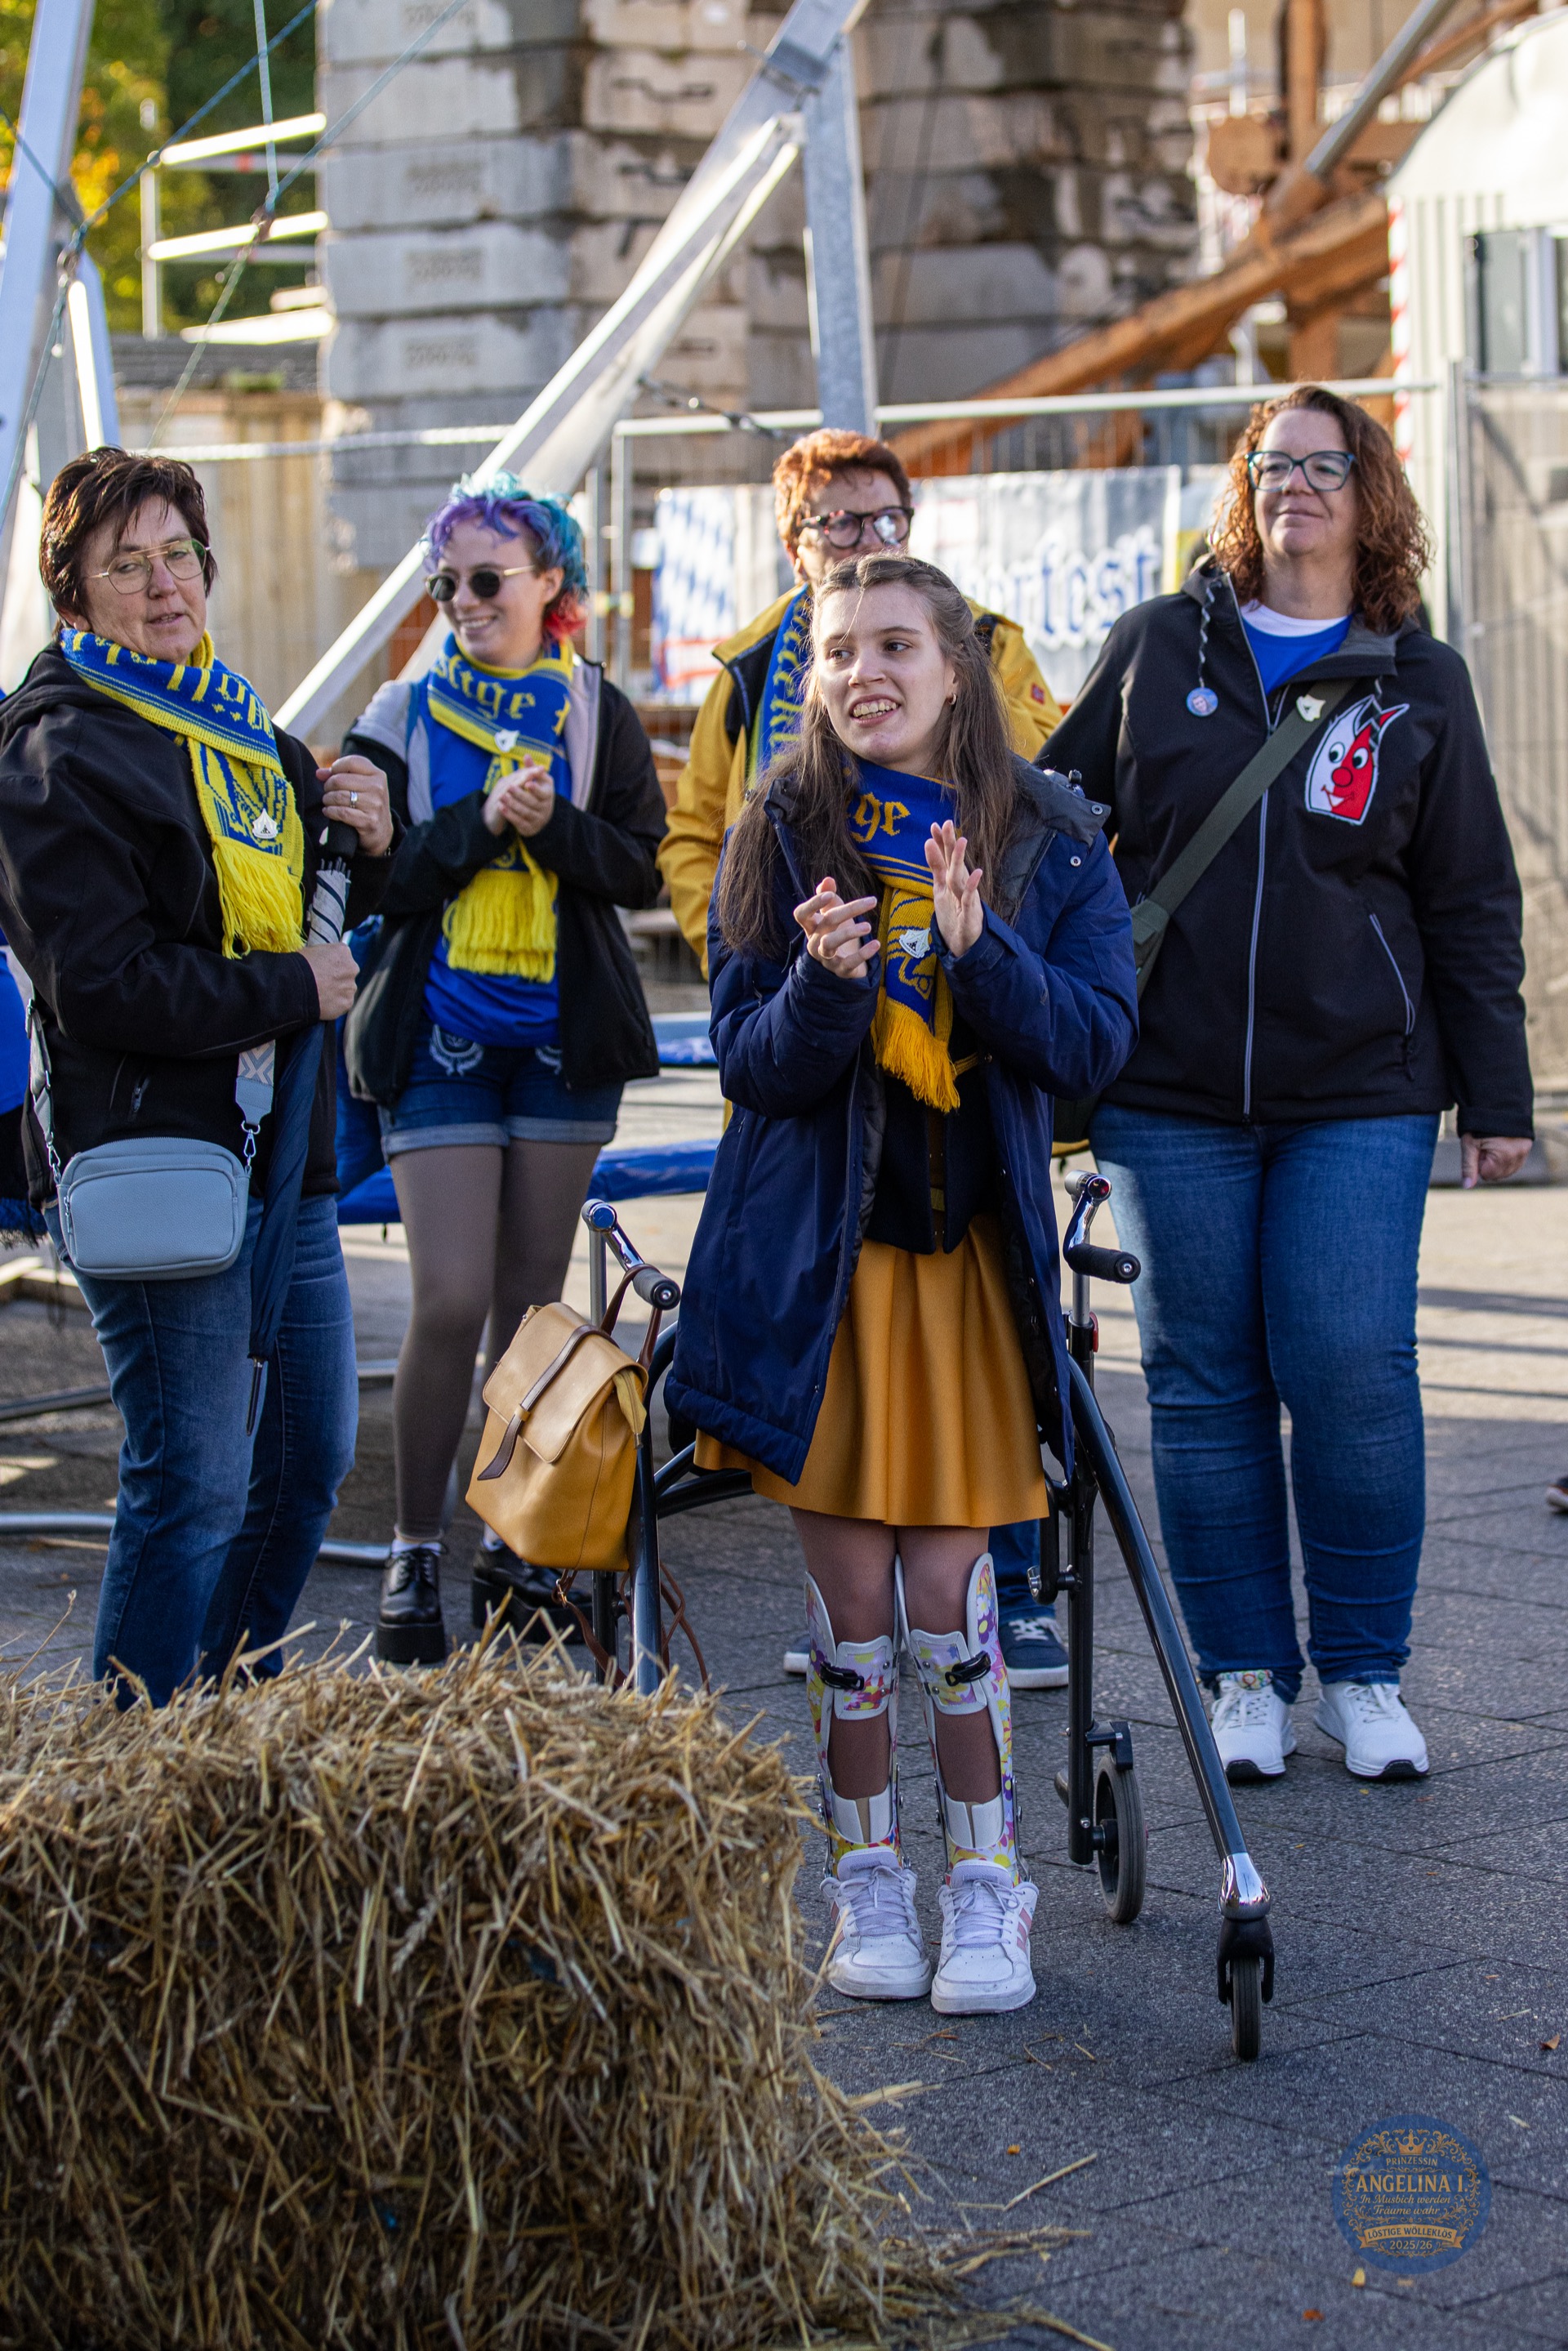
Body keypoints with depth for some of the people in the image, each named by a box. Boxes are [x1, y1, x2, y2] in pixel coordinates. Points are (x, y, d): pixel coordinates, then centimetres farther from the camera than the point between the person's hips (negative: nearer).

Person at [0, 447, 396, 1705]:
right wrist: (293, 988, -12)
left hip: (284, 1157, 9)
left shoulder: (248, 735, 16)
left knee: (310, 1460, 14)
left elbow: (351, 933, 24)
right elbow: (104, 987, -17)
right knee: (193, 1486, -8)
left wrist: (375, 843, 2)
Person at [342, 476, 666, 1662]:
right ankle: (415, 1553, 3)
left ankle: (516, 1543, 18)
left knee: (534, 1302, 6)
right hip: (440, 1032, -2)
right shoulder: (406, 713, 3)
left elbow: (642, 867, 1)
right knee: (452, 1300, -10)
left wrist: (551, 823, -15)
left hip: (567, 1031, 2)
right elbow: (375, 879, -4)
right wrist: (483, 820, -17)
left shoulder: (598, 712, 6)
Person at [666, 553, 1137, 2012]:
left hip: (974, 1249, 0)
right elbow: (753, 1066, -4)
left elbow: (1096, 1042, -7)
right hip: (821, 1252, 0)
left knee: (947, 1589, -1)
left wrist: (979, 950, -23)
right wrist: (824, 983, -25)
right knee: (848, 1589, 5)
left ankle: (985, 1883, 13)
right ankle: (865, 1879, 19)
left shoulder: (1052, 841, 1)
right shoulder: (782, 834, -1)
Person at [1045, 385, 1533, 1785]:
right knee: (1205, 1382, 4)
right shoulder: (1157, 648, 8)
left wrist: (1496, 1093, 5)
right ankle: (1244, 1673, 15)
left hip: (1360, 1096, -1)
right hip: (1172, 1092, 1)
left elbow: (1472, 902, 9)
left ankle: (1364, 1672, 9)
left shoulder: (1419, 683, 7)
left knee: (1354, 1376, -6)